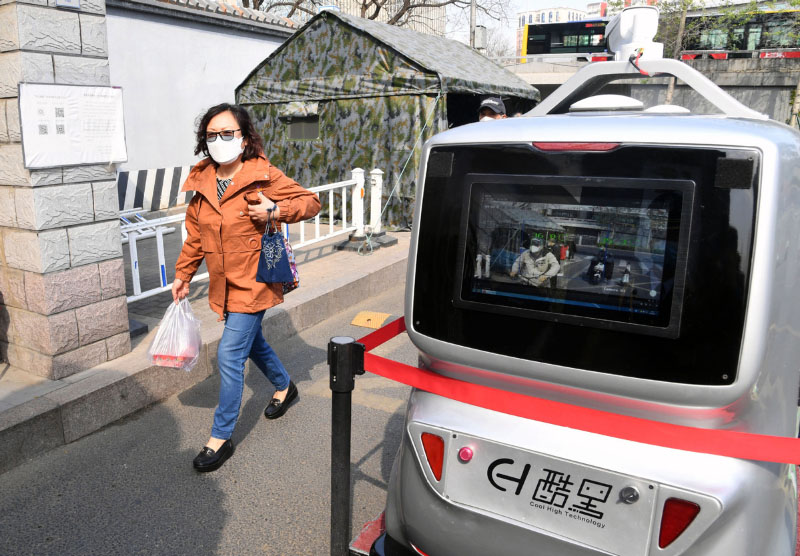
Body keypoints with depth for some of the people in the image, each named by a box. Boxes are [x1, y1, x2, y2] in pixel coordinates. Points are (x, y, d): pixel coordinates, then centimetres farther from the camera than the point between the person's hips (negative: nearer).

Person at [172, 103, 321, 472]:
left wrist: (276, 211, -22)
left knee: (229, 355, -7)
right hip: (223, 285, 7)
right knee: (251, 342, 21)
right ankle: (284, 387, 49)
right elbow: (195, 235, 14)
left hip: (252, 282, -6)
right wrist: (183, 275, 14)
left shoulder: (263, 176, -12)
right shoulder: (202, 182, 5)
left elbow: (310, 202, -6)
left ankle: (221, 437, 8)